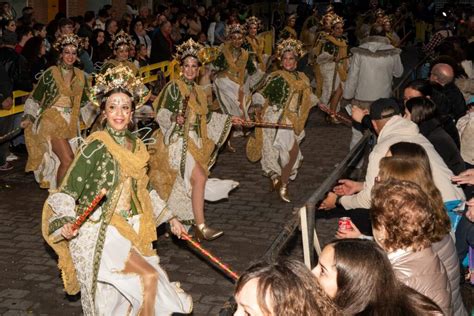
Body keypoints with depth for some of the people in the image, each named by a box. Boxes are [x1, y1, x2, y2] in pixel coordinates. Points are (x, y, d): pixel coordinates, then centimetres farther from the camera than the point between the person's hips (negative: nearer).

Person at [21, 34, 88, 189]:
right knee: (68, 160, -16)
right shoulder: (51, 73, -7)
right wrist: (28, 117, -7)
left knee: (61, 161, 9)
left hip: (70, 123, 5)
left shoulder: (80, 75, 8)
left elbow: (83, 101, 19)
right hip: (52, 121, -5)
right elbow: (35, 97, -3)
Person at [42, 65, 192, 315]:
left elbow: (144, 190, 21)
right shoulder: (96, 146, -12)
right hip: (98, 232, -6)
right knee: (149, 276, -19)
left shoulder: (136, 146, 8)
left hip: (127, 231, 7)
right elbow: (67, 192, -12)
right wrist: (65, 223, -29)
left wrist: (170, 218, 21)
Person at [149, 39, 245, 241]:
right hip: (177, 142, -7)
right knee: (199, 177, -19)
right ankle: (200, 226, -18)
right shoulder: (173, 87, -6)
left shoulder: (198, 91, 17)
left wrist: (228, 120, 23)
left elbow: (204, 117, 24)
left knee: (182, 184, 9)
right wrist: (175, 118, -28)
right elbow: (161, 113, -10)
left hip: (193, 143, 8)